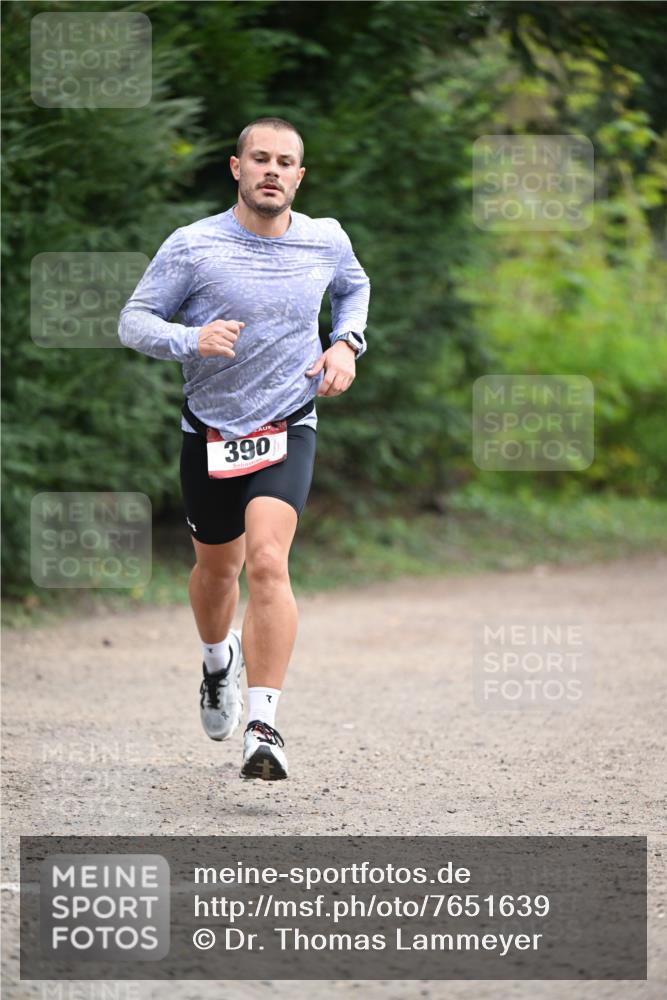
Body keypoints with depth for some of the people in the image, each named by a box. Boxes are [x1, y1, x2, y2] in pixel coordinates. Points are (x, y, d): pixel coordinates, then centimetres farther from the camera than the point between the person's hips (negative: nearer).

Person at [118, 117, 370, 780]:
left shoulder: (327, 241, 0)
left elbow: (354, 288, 23)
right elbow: (133, 321, -7)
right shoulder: (192, 246, -9)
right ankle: (219, 662, 52)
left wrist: (346, 344, 4)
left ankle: (263, 726, -25)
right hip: (210, 432, 1)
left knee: (267, 562, -22)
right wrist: (193, 339, -25)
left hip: (288, 431, -1)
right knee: (216, 570, 17)